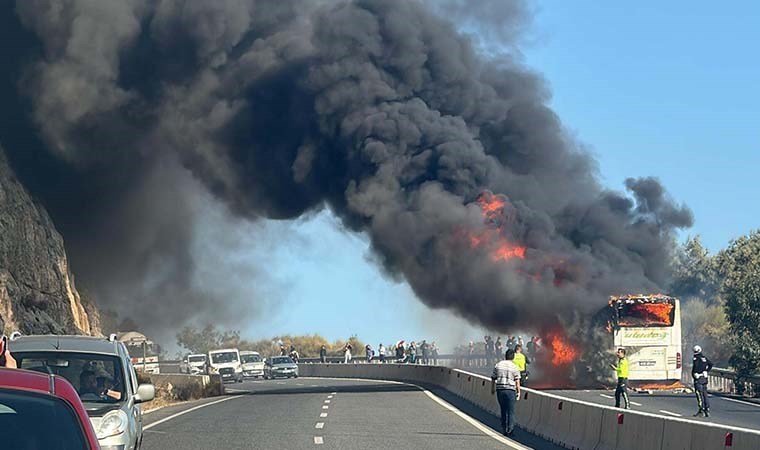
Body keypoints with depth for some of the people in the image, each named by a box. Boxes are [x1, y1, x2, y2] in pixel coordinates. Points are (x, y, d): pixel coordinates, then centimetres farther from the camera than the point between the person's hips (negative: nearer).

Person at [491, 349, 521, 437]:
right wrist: (518, 392, 2)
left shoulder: (498, 365, 8)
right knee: (511, 411, 1)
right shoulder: (514, 367, -1)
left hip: (500, 390, 3)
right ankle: (510, 429, -8)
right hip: (510, 390, -3)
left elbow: (493, 379, 10)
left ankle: (504, 430, 11)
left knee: (503, 411, 12)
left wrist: (492, 389, 21)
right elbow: (517, 382, -4)